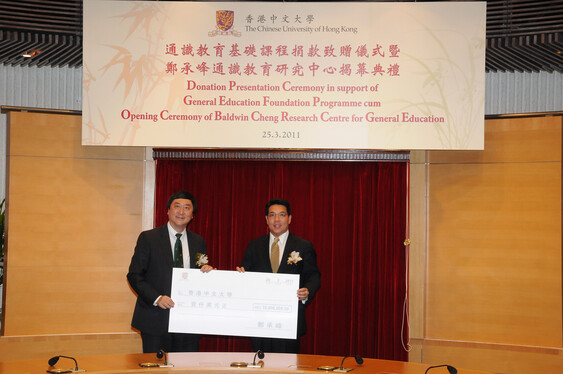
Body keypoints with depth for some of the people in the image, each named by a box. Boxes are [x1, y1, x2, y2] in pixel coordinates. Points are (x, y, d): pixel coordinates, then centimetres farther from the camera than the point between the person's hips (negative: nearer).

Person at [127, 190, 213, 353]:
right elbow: (134, 275, -2)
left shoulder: (198, 242, 12)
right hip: (156, 321, -3)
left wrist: (208, 271, -5)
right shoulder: (148, 238, 1)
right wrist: (156, 298, -15)